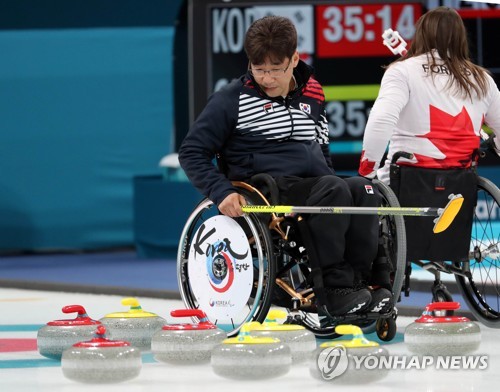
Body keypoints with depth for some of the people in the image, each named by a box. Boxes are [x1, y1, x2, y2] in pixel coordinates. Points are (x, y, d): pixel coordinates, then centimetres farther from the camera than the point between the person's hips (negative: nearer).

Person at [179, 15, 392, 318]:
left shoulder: (312, 96, 17)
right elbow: (191, 152, 0)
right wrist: (221, 191, -15)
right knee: (333, 190, -33)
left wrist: (332, 180, 11)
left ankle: (358, 280, -30)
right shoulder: (232, 100, 1)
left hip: (317, 185, 5)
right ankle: (333, 289, -34)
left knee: (364, 189, -26)